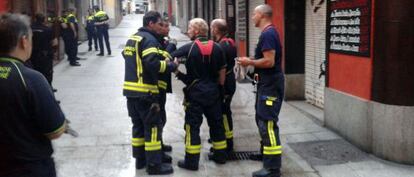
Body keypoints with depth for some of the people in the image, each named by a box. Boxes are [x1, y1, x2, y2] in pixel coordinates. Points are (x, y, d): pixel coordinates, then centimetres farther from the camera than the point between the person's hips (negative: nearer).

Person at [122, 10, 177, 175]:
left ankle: (140, 159, 27)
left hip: (130, 90, 9)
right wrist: (170, 65, -11)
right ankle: (154, 164, 5)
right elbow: (152, 64, -26)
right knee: (153, 126, 0)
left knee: (138, 125, 17)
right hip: (145, 92, -9)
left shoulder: (132, 39, 15)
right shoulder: (149, 39, -13)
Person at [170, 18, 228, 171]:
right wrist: (219, 88, 14)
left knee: (193, 125, 2)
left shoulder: (189, 48, -8)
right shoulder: (216, 47, 3)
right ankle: (220, 155, 25)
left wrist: (179, 74, 5)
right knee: (216, 123, 15)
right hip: (213, 91, 4)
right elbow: (222, 71, 6)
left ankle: (191, 161, 4)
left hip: (195, 91, -4)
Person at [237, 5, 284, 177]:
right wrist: (259, 73, 14)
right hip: (267, 83, 11)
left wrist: (249, 62, -14)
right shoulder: (269, 33, 15)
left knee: (268, 123, -10)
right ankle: (265, 151, 37)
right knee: (262, 119, 22)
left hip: (271, 85, -11)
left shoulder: (267, 34, -18)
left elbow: (269, 61, -25)